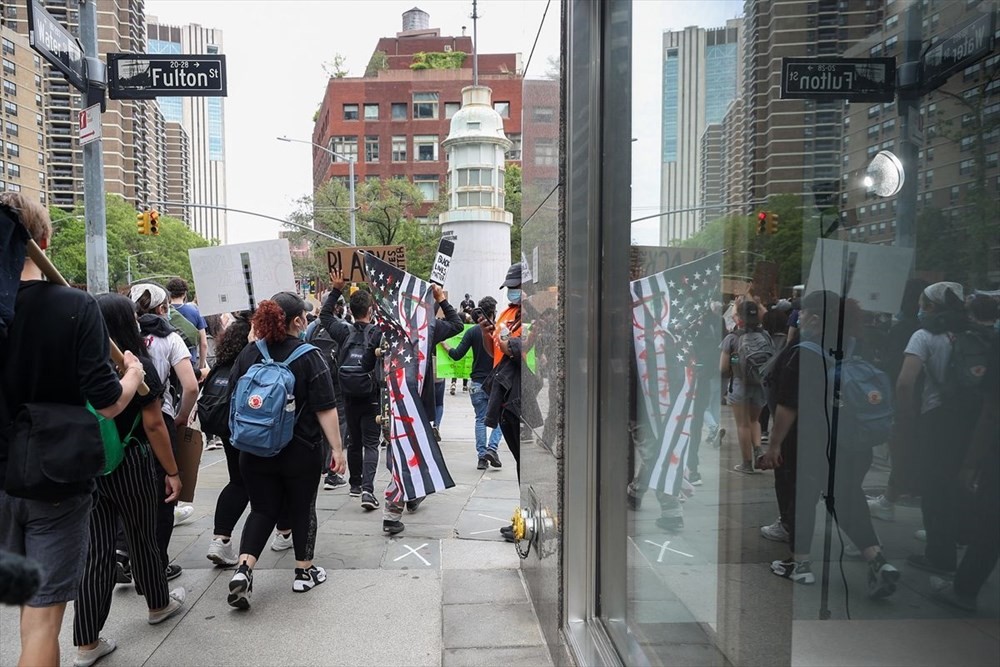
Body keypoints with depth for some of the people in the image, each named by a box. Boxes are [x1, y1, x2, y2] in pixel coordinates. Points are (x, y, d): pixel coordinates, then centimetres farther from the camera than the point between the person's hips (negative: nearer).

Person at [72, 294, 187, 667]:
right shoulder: (139, 366, -12)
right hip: (129, 465, -3)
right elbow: (153, 425, -12)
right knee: (142, 538, 16)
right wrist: (172, 471, -5)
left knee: (96, 550, 8)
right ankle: (159, 605, 38)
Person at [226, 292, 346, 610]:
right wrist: (337, 449, -11)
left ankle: (243, 569, -2)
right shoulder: (309, 357, -14)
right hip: (300, 452, -3)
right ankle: (304, 572, 23)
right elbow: (325, 409, -16)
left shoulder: (249, 353, -1)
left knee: (262, 509, 13)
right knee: (302, 509, 13)